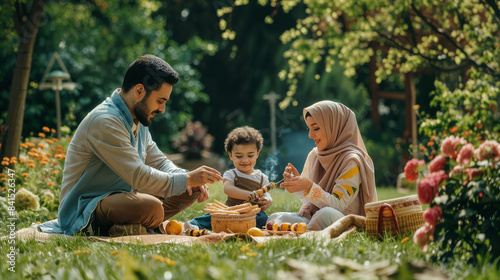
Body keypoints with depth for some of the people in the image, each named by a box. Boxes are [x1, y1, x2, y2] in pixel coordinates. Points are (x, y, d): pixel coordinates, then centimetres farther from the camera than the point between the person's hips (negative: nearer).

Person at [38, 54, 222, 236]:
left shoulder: (137, 121, 10)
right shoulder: (104, 122, -22)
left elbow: (159, 162, 16)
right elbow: (140, 177, -27)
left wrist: (189, 179, -4)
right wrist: (188, 179, -19)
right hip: (85, 208, -10)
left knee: (191, 191, 2)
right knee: (151, 207, -37)